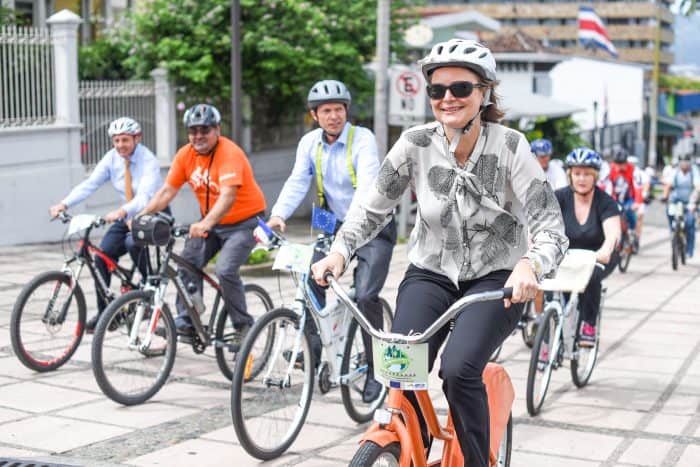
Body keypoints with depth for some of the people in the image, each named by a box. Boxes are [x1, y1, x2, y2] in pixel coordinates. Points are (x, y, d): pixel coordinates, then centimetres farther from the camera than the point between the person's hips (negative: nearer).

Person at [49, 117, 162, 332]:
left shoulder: (148, 161, -22)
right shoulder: (112, 158, -6)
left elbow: (144, 196, -36)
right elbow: (89, 184, -14)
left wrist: (122, 211, -54)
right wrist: (64, 204, -29)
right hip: (127, 216, 5)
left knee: (133, 243, -34)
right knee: (102, 255, -11)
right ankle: (104, 312, 1)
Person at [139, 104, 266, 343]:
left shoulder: (229, 153, -24)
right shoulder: (185, 155, -3)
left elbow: (228, 196, -36)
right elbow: (167, 190, -2)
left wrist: (205, 224, -49)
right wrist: (142, 216, -15)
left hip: (244, 221, -7)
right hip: (209, 222, 7)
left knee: (225, 270, -22)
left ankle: (243, 325, -4)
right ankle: (185, 321, 6)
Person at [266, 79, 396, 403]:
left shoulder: (363, 139, -17)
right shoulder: (310, 143, -2)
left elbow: (368, 184, -31)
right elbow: (297, 182, -12)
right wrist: (278, 215, -31)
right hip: (336, 225, 5)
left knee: (366, 296, -16)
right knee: (311, 279, -14)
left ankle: (375, 369, -2)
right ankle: (314, 348, 1)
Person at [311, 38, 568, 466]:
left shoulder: (510, 146, -16)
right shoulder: (416, 144, -10)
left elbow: (551, 225, -20)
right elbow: (373, 207, -1)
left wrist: (530, 265, -41)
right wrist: (339, 251, -17)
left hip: (496, 279, -2)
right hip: (431, 274, 2)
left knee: (458, 368, -26)